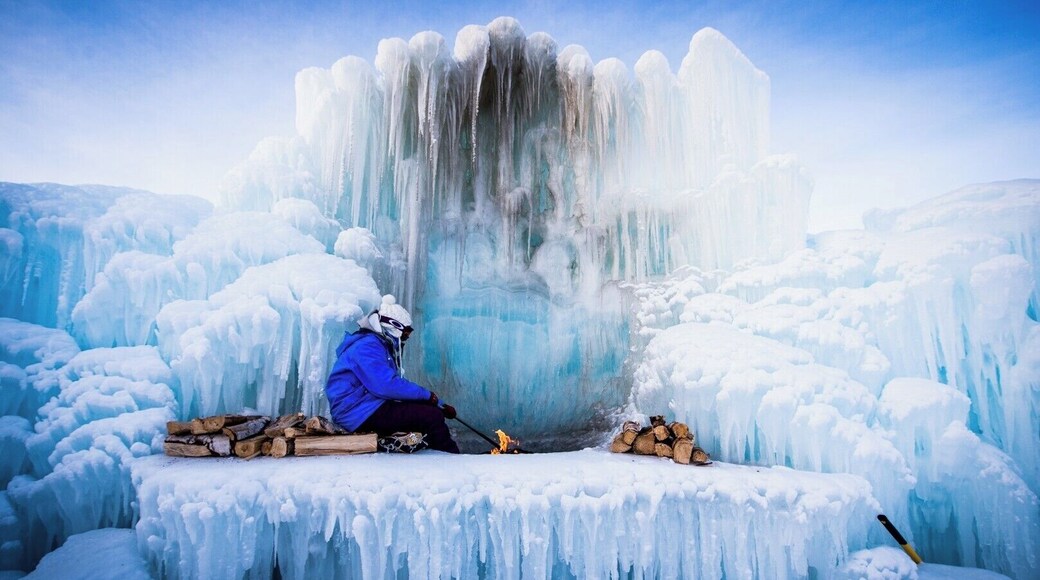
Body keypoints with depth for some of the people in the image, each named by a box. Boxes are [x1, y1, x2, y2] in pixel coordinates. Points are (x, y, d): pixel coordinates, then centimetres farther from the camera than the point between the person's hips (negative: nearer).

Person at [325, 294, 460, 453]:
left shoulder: (383, 346, 19)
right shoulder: (368, 346, -14)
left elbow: (397, 384, 17)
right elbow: (386, 386, -27)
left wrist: (438, 404, 10)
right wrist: (427, 395, -15)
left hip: (371, 408, 11)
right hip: (361, 413, -11)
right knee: (433, 417, -16)